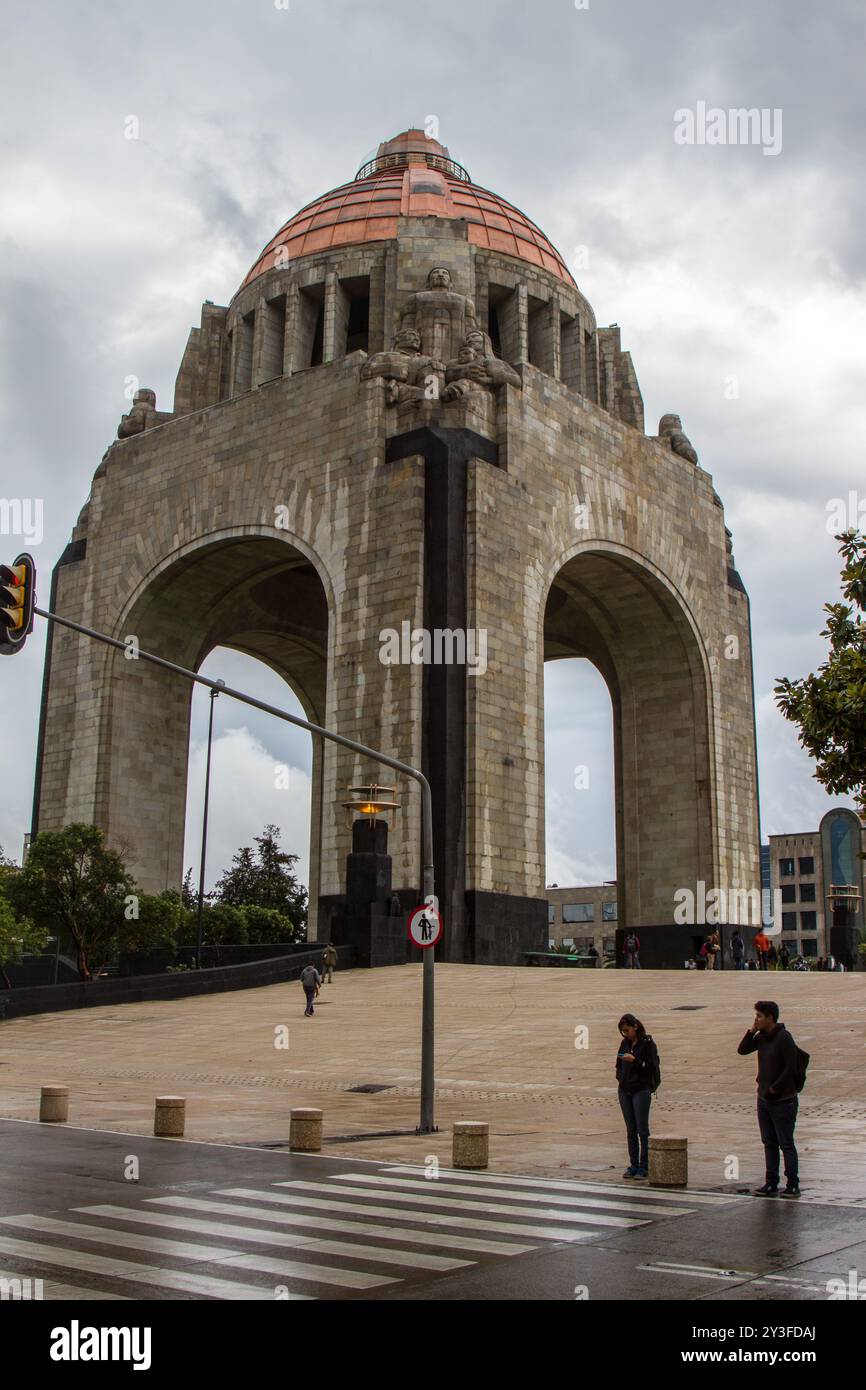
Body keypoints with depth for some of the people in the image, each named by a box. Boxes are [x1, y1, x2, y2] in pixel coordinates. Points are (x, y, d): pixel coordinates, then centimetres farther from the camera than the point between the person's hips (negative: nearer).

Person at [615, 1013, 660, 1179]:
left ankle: (644, 1166, 2)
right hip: (625, 1091, 6)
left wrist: (635, 1061, -19)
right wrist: (620, 1077, 5)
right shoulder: (625, 1043, 11)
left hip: (641, 1090, -6)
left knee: (642, 1130, -3)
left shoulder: (648, 1044, -7)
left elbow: (652, 1068, -10)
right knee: (630, 1130, 9)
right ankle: (633, 1164, 14)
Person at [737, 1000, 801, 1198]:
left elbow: (791, 1068, -19)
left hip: (782, 1101, -8)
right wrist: (751, 1031, -3)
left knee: (786, 1144, -1)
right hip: (764, 1099, 8)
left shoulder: (784, 1038, -16)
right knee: (769, 1144, 11)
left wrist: (774, 1089, -15)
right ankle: (771, 1184, 17)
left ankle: (793, 1185, 7)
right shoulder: (762, 1036, 7)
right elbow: (742, 1050, 9)